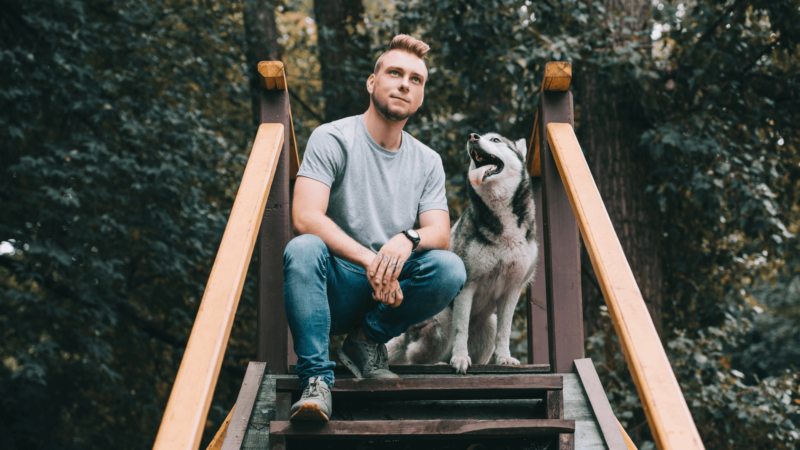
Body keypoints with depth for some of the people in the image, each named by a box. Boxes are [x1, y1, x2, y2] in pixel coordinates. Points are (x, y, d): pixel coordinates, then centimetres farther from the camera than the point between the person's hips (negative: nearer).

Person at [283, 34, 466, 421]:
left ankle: (367, 339, -4)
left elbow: (440, 234, -2)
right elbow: (305, 217, -19)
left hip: (392, 292, 3)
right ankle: (316, 380, -31)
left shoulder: (427, 161, 9)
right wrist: (370, 260, -30)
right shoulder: (332, 139, -6)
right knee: (303, 249, -35)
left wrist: (407, 239, -27)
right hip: (334, 292, -3)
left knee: (450, 269, -25)